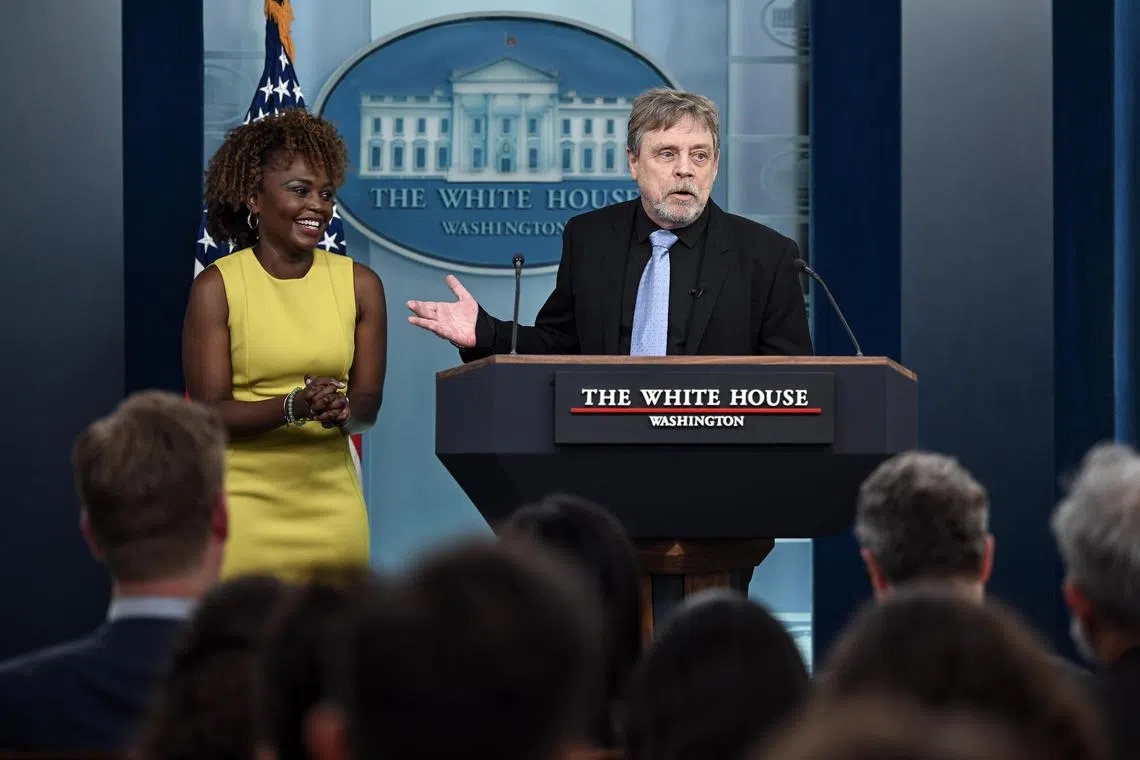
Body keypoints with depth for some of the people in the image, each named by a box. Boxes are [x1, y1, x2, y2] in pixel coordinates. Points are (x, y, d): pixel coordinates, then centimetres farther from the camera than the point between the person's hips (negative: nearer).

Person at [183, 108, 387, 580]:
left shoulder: (359, 284, 4)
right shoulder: (216, 287, -4)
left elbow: (368, 404, 5)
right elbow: (209, 413, -8)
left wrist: (342, 412, -18)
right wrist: (295, 407, -23)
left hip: (332, 504, 3)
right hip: (243, 506, -3)